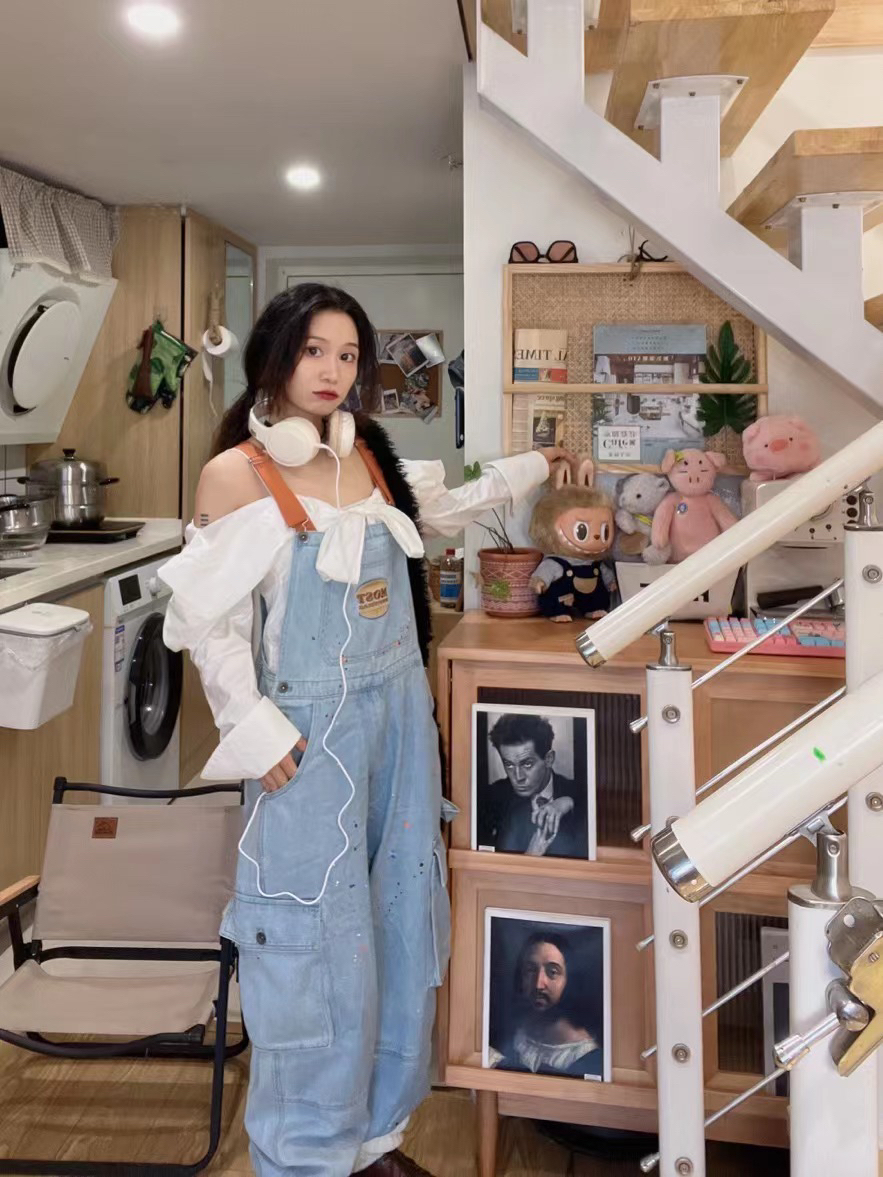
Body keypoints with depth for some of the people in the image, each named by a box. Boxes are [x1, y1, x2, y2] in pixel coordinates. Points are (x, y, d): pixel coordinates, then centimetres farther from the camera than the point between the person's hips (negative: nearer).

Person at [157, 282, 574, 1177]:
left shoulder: (368, 455, 6)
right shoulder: (235, 474, -11)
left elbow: (438, 511, 24)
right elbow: (210, 623, -9)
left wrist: (527, 471, 23)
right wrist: (257, 732, -12)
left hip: (400, 711, 7)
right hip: (313, 730, -6)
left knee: (398, 919, 14)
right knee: (316, 940, 2)